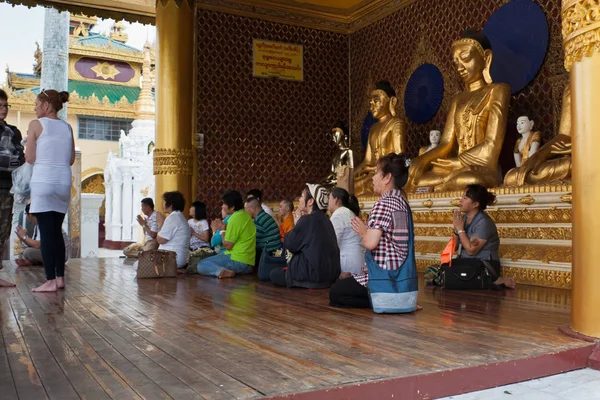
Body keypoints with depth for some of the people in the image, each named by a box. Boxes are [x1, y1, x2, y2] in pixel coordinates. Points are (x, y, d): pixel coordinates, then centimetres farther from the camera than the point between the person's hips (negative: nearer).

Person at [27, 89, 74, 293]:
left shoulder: (36, 125, -3)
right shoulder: (67, 127, 11)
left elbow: (30, 158, -3)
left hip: (43, 182, -5)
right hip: (63, 182, 5)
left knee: (46, 232, -4)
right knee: (57, 231, 12)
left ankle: (50, 281, -5)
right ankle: (60, 278, 13)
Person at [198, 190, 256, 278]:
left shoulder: (235, 218, -16)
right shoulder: (246, 215, 11)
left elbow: (227, 245, -13)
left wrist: (223, 230, 1)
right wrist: (225, 229, 9)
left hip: (237, 261, -9)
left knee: (201, 265, -3)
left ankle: (221, 271, -26)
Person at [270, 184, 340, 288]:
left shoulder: (308, 219, -15)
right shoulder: (324, 219, 11)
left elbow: (290, 245, -7)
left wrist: (297, 223, 4)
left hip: (315, 273, -9)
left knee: (274, 274, 7)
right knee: (278, 271, 24)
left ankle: (308, 284, 2)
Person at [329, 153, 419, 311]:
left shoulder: (383, 203, -18)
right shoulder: (402, 202, 11)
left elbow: (370, 242, -25)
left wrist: (362, 231, -5)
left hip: (385, 275, -10)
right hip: (401, 274, 10)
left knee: (335, 293, 4)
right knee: (345, 280, 25)